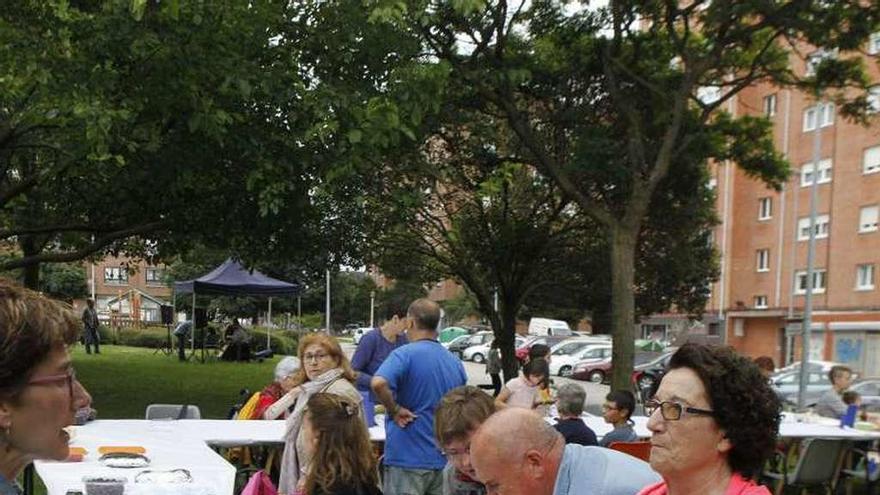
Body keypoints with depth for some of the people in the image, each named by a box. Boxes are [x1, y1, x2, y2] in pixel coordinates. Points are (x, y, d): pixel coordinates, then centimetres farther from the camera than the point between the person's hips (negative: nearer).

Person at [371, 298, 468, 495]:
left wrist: (395, 410, -16)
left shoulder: (404, 354, -12)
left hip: (408, 458, -6)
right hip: (445, 461, 6)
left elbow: (378, 383, -32)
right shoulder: (455, 362, 10)